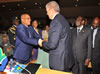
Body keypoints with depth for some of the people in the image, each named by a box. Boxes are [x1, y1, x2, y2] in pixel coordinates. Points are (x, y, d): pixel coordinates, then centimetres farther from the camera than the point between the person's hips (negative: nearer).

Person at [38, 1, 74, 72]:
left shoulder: (55, 22, -21)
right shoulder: (63, 19, 9)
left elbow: (52, 44, -24)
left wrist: (42, 43, -5)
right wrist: (46, 42, 16)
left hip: (58, 61, -9)